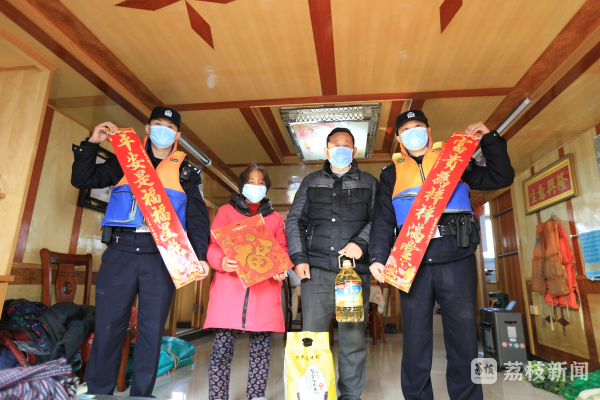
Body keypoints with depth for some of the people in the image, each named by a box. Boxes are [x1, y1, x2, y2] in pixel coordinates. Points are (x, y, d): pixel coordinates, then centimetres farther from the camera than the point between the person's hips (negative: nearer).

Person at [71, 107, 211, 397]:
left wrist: (200, 256, -5)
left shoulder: (185, 171, 14)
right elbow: (82, 180, 16)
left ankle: (140, 394, 18)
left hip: (161, 256, -1)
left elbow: (197, 218, 7)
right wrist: (92, 143, 6)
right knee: (107, 326, 4)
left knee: (152, 331, 3)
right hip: (120, 253, 1)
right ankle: (97, 392, 20)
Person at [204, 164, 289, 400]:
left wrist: (281, 269, -7)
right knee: (222, 349, -3)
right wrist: (221, 262, -15)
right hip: (229, 286, -1)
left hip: (264, 290, 2)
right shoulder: (226, 211, 14)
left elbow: (283, 250, 14)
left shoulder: (275, 218, 20)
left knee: (261, 351, 4)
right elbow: (212, 246, 6)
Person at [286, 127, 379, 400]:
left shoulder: (369, 183, 14)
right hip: (317, 268, 1)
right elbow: (295, 221, 12)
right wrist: (298, 258, 1)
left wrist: (360, 242, -13)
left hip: (355, 269, 0)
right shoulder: (311, 182, 16)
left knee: (354, 337, 5)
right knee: (312, 335, 2)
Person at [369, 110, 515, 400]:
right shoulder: (392, 174, 16)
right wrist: (378, 256, -5)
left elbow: (501, 178, 17)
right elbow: (383, 219, 8)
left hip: (457, 259, 0)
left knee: (464, 335, 5)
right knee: (415, 338, 5)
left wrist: (490, 139, 10)